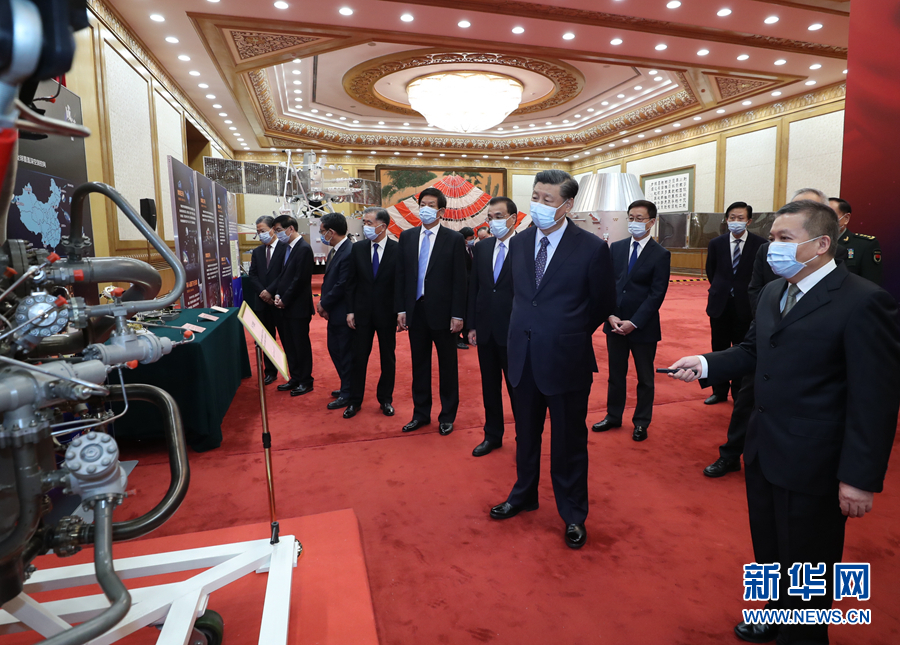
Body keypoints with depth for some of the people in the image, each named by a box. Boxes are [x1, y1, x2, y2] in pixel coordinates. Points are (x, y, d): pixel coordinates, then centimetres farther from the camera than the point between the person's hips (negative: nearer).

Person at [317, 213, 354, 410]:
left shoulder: (349, 253, -22)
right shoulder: (334, 251, 9)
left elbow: (342, 286, -23)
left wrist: (324, 304, -11)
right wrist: (323, 301, 0)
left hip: (344, 313, -10)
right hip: (333, 312, 10)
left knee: (346, 353, 3)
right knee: (334, 350, 19)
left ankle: (347, 394, 17)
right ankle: (347, 387, 34)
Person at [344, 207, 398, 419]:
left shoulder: (397, 250, -7)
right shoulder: (358, 248, 1)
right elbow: (351, 282, 4)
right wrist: (350, 310, -1)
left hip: (387, 313, -2)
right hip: (362, 312, 2)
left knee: (388, 359, 10)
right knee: (359, 358, 7)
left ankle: (385, 399, 25)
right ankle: (355, 401, 20)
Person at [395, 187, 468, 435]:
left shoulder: (454, 239, -4)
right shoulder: (407, 236, 8)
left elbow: (459, 279, -6)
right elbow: (401, 275, 8)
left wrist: (458, 314, -10)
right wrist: (401, 309, 3)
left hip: (443, 312, -3)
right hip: (415, 310, 4)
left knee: (448, 366, 8)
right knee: (419, 364, 13)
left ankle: (447, 416, 22)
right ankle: (421, 413, 27)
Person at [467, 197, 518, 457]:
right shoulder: (482, 248, 7)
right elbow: (474, 288, 10)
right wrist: (472, 325, 7)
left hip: (514, 331, -5)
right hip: (486, 330, 5)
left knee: (517, 387, 6)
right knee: (489, 386, 15)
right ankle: (493, 435, 31)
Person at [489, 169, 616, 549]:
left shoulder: (591, 248, -11)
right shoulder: (519, 243, 4)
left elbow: (604, 303, 0)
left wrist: (570, 334, 9)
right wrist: (528, 329, 11)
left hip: (566, 360, -4)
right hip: (524, 356, 5)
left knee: (569, 440, 10)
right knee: (526, 434, 20)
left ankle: (573, 515, 30)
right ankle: (524, 496, 42)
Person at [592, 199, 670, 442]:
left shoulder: (661, 255, -7)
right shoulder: (616, 248, 4)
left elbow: (657, 294, -11)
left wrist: (633, 323, -17)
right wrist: (611, 315, -9)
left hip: (643, 326, -3)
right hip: (615, 323, 4)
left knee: (645, 378, 11)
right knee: (615, 374, 15)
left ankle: (641, 422, 26)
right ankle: (613, 416, 30)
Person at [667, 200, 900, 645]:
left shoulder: (863, 302, -18)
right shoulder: (773, 292, 7)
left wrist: (861, 477, -18)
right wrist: (706, 364, -3)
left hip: (811, 462, -7)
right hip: (764, 452, 7)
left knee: (806, 566, 14)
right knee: (770, 551, 25)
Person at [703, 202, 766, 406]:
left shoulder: (760, 244, -7)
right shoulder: (716, 243, 2)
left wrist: (751, 294, 4)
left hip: (745, 305, -2)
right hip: (720, 304, 2)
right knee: (719, 350, 10)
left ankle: (740, 392, 20)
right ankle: (720, 391, 22)